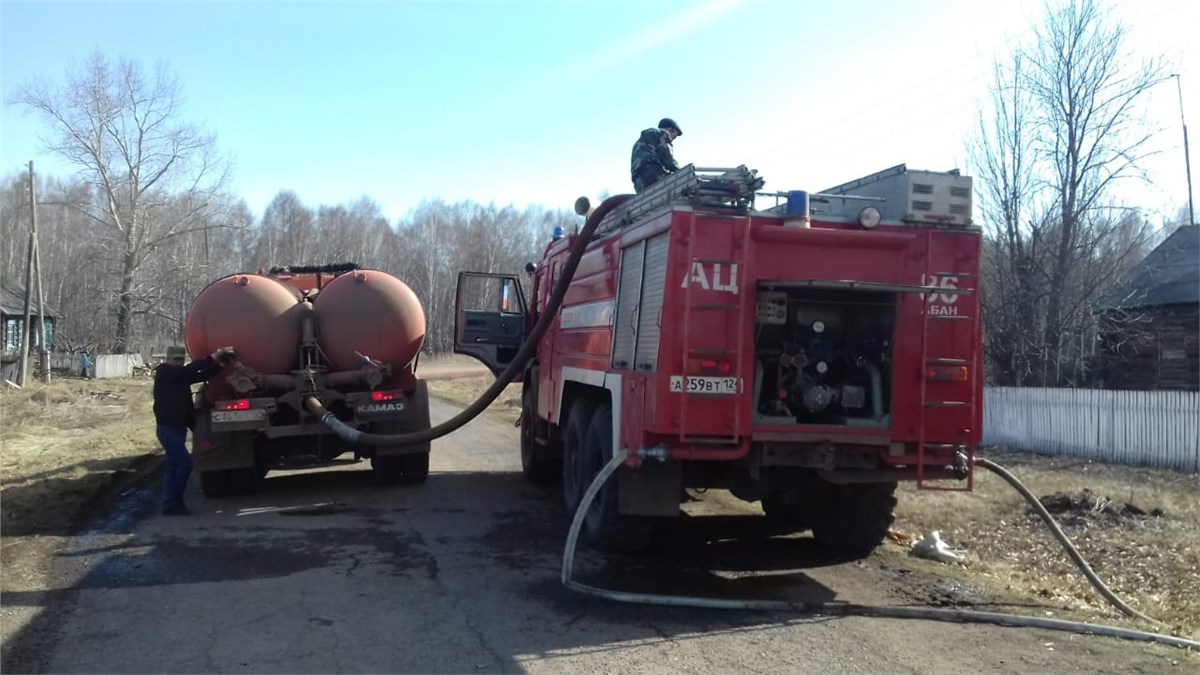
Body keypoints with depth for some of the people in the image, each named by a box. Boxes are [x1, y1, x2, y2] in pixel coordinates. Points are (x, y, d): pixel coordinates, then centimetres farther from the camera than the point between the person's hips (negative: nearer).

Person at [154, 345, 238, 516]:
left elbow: (202, 376, 8)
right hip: (168, 427, -9)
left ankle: (170, 504, 16)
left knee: (173, 466, 11)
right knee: (184, 463, -13)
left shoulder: (180, 376, 13)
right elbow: (190, 369, -24)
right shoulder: (164, 373, -10)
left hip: (176, 427, 9)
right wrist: (212, 357, -24)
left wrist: (220, 364, -6)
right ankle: (174, 502, -5)